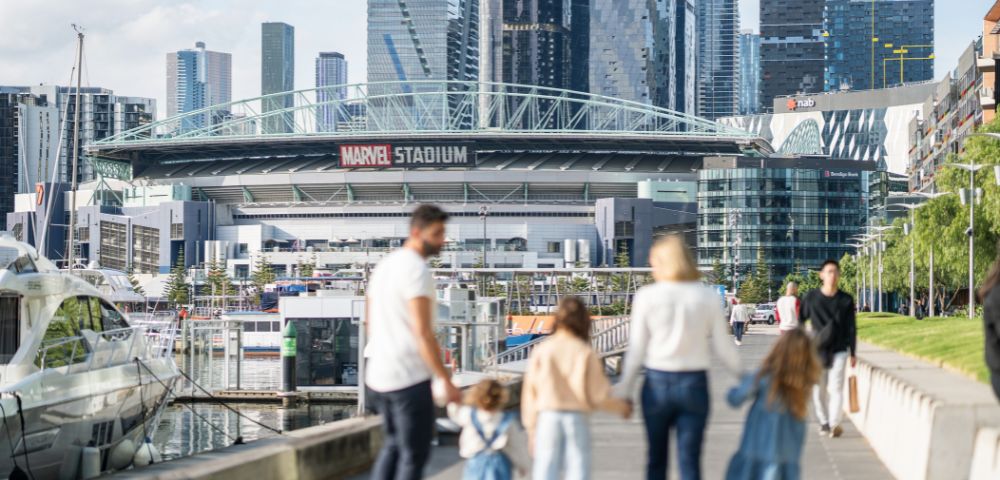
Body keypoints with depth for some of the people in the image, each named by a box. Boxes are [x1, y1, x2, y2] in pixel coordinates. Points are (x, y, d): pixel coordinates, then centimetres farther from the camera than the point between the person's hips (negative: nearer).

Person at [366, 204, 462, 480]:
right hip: (410, 377, -9)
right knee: (415, 454, -2)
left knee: (393, 444, 21)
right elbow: (422, 332, -21)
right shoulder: (417, 270, -15)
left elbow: (369, 320, 22)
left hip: (379, 374, 9)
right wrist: (446, 381, -19)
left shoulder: (384, 265, 14)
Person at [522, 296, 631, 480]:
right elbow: (597, 395, -4)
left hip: (548, 418, 1)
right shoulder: (586, 354, -6)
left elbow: (530, 391, -1)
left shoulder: (541, 351, -3)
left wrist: (531, 427, 8)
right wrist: (620, 406, 15)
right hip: (577, 419, -1)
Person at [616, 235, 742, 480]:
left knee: (656, 460, 14)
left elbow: (637, 348, -2)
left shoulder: (647, 296, -5)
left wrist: (624, 390, 6)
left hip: (657, 383, 0)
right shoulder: (707, 297, -2)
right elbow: (722, 346, 1)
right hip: (694, 384, 0)